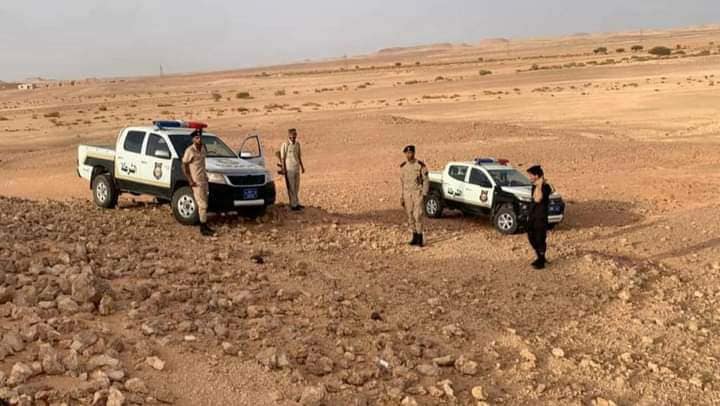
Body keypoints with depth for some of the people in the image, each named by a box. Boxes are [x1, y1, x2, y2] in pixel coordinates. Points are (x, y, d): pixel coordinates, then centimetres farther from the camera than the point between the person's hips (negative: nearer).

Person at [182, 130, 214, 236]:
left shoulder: (203, 148, 8)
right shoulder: (190, 151, -14)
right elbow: (184, 166, -11)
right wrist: (190, 180, -15)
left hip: (204, 180, 7)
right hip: (196, 182, -7)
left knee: (203, 204, 12)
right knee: (202, 205, -7)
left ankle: (204, 226, 20)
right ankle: (203, 228, -1)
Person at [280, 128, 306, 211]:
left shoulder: (297, 144, 8)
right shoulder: (285, 145, -11)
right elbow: (282, 158, -9)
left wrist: (302, 166, 17)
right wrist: (283, 169, -13)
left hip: (297, 168, 6)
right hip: (289, 169, -6)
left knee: (297, 186, 12)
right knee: (291, 188, -2)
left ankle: (297, 203, 21)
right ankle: (293, 205, 4)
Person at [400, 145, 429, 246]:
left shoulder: (421, 165, -8)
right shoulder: (403, 166, 5)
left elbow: (426, 180, -5)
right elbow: (402, 182, 11)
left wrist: (424, 194, -12)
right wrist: (401, 197, 7)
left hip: (418, 193, -5)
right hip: (407, 193, 5)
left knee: (418, 215, -12)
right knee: (410, 216, 6)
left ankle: (420, 237, -3)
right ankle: (415, 237, 16)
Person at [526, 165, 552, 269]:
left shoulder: (546, 187, -17)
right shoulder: (534, 187, 9)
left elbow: (538, 199, -32)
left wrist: (540, 185, -27)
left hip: (541, 218, -9)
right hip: (532, 217, 9)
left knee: (540, 239, 0)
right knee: (532, 238, 13)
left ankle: (541, 262, 11)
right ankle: (540, 258, 30)